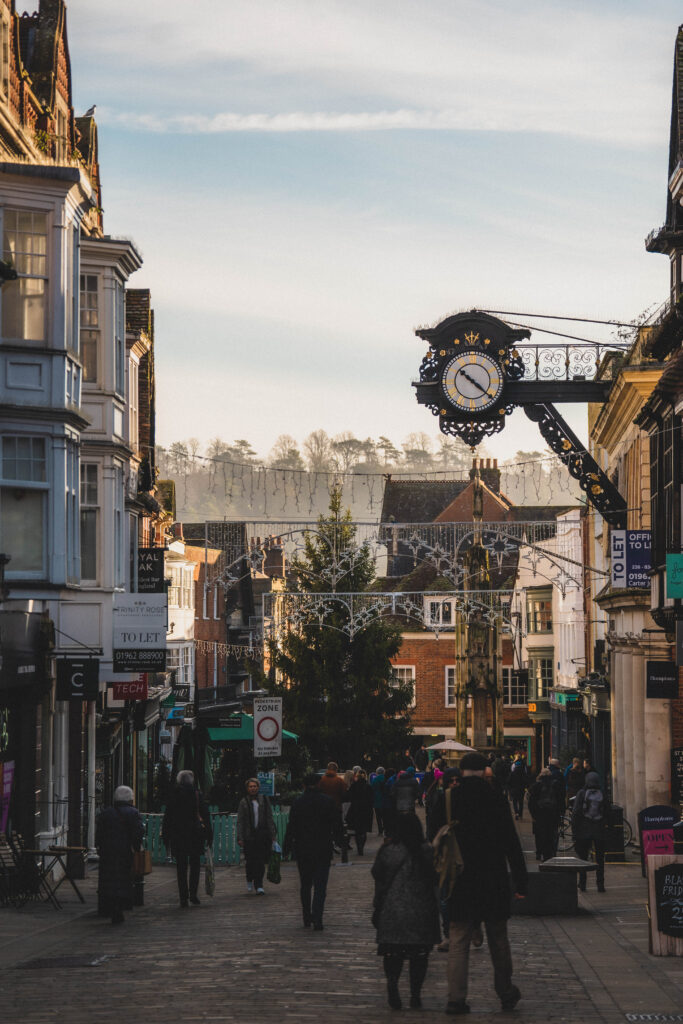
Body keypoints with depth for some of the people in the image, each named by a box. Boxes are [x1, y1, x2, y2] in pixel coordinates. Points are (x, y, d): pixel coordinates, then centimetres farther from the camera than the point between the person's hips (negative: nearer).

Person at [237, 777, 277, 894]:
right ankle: (249, 880, 22)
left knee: (260, 861, 0)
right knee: (250, 861, -3)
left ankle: (258, 885, 10)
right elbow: (240, 822, 0)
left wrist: (272, 834, 5)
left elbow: (269, 818, 10)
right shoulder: (244, 802, 2)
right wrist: (240, 837, -7)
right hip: (249, 835, -1)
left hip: (263, 835, 1)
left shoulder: (264, 800, 7)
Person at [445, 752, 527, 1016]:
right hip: (493, 883, 0)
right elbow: (512, 844, -5)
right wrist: (520, 882, 1)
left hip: (460, 883, 0)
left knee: (458, 941, 3)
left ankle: (456, 998, -2)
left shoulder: (448, 799, -3)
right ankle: (506, 992, 24)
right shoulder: (497, 800, -6)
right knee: (498, 940, 14)